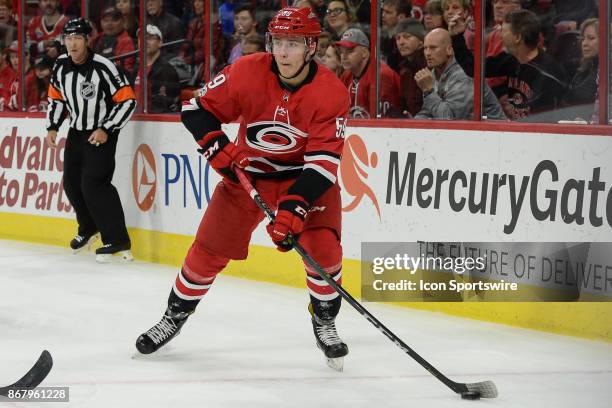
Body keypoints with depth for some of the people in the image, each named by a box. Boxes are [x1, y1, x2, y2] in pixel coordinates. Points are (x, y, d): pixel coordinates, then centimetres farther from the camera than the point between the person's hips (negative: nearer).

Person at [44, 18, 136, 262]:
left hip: (101, 134, -7)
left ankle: (117, 240, -13)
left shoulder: (102, 68, -23)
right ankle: (88, 228, 37)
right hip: (76, 132, 7)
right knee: (71, 182, 13)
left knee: (93, 183, -18)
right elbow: (56, 97, 15)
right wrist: (52, 127, 6)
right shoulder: (61, 66, -3)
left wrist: (106, 130, -22)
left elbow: (128, 101, -20)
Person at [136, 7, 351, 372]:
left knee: (323, 247, -20)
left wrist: (293, 209, -37)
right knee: (209, 248, 1)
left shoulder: (331, 93, -24)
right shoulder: (247, 72, -20)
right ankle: (175, 315, 23)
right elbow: (198, 110, -8)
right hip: (249, 170, 2)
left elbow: (323, 164, -27)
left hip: (306, 175, -1)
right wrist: (220, 150, -22)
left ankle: (325, 322, 5)